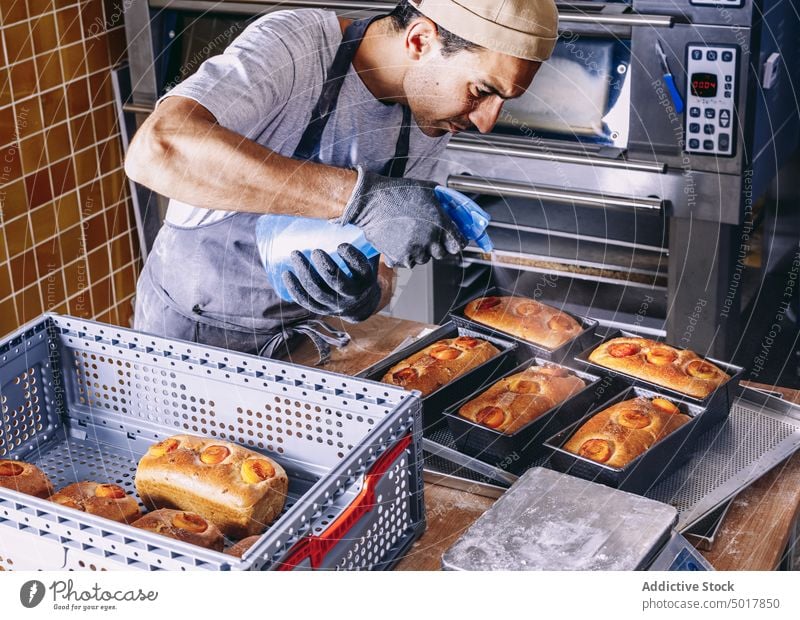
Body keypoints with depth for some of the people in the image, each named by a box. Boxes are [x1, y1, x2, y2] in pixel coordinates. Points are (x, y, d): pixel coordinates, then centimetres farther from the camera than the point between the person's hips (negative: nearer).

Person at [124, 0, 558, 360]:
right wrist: (361, 196, -48)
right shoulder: (290, 46, -27)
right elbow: (155, 151, -44)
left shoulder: (432, 115, -7)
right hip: (193, 328, -5)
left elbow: (383, 267, -4)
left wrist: (365, 297, -29)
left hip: (299, 329, 5)